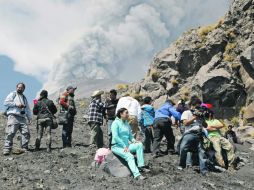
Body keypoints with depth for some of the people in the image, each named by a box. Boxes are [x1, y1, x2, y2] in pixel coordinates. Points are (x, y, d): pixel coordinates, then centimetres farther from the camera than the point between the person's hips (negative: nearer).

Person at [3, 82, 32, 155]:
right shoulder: (12, 94, 12)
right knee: (10, 133, -14)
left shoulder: (24, 98, 28)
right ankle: (7, 149, -13)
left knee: (26, 132, -7)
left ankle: (24, 148, -1)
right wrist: (16, 104, -8)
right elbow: (5, 103, -1)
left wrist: (29, 118, 15)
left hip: (22, 118, 5)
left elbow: (27, 109, 28)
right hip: (13, 116, -5)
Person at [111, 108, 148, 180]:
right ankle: (137, 175, -40)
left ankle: (141, 166, -22)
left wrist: (134, 140, -5)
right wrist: (124, 146, -19)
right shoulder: (116, 123, -7)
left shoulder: (127, 124, 15)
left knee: (139, 144, -18)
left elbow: (130, 135, 19)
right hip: (117, 146, -7)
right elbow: (115, 137, -16)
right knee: (129, 156, -31)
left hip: (126, 145, 7)